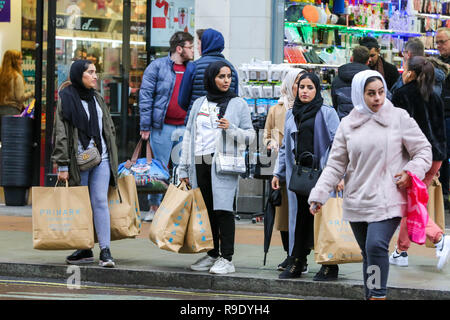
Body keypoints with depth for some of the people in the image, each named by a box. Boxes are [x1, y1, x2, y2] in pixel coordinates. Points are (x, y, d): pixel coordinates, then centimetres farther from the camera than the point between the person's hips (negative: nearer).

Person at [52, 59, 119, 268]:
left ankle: (105, 251, -9)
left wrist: (113, 159, 18)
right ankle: (85, 250, 12)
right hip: (78, 160, -3)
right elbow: (61, 134, -6)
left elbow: (109, 129, 20)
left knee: (100, 201, -6)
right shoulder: (66, 99, -2)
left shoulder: (97, 99, 14)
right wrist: (62, 166, -11)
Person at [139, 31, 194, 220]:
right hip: (162, 127, -4)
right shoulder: (157, 67, -2)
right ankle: (154, 208, 10)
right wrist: (145, 126, -8)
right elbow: (145, 96, -4)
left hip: (185, 128, 4)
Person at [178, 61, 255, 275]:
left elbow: (250, 135, 6)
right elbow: (189, 135, 16)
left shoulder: (238, 104, 6)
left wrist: (231, 129, -13)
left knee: (223, 208, -12)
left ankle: (227, 259, -12)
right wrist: (184, 168, 12)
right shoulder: (199, 104, 15)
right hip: (200, 163, 4)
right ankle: (212, 254, 15)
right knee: (207, 210, 6)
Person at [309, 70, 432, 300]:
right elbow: (335, 164, 11)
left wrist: (411, 172, -12)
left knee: (376, 246, -21)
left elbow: (423, 151, 5)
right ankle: (370, 296, 18)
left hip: (387, 200, -4)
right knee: (367, 253, 9)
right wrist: (318, 194, 2)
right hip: (356, 201, 4)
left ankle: (378, 295, -13)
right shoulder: (348, 124, 9)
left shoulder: (399, 118, 2)